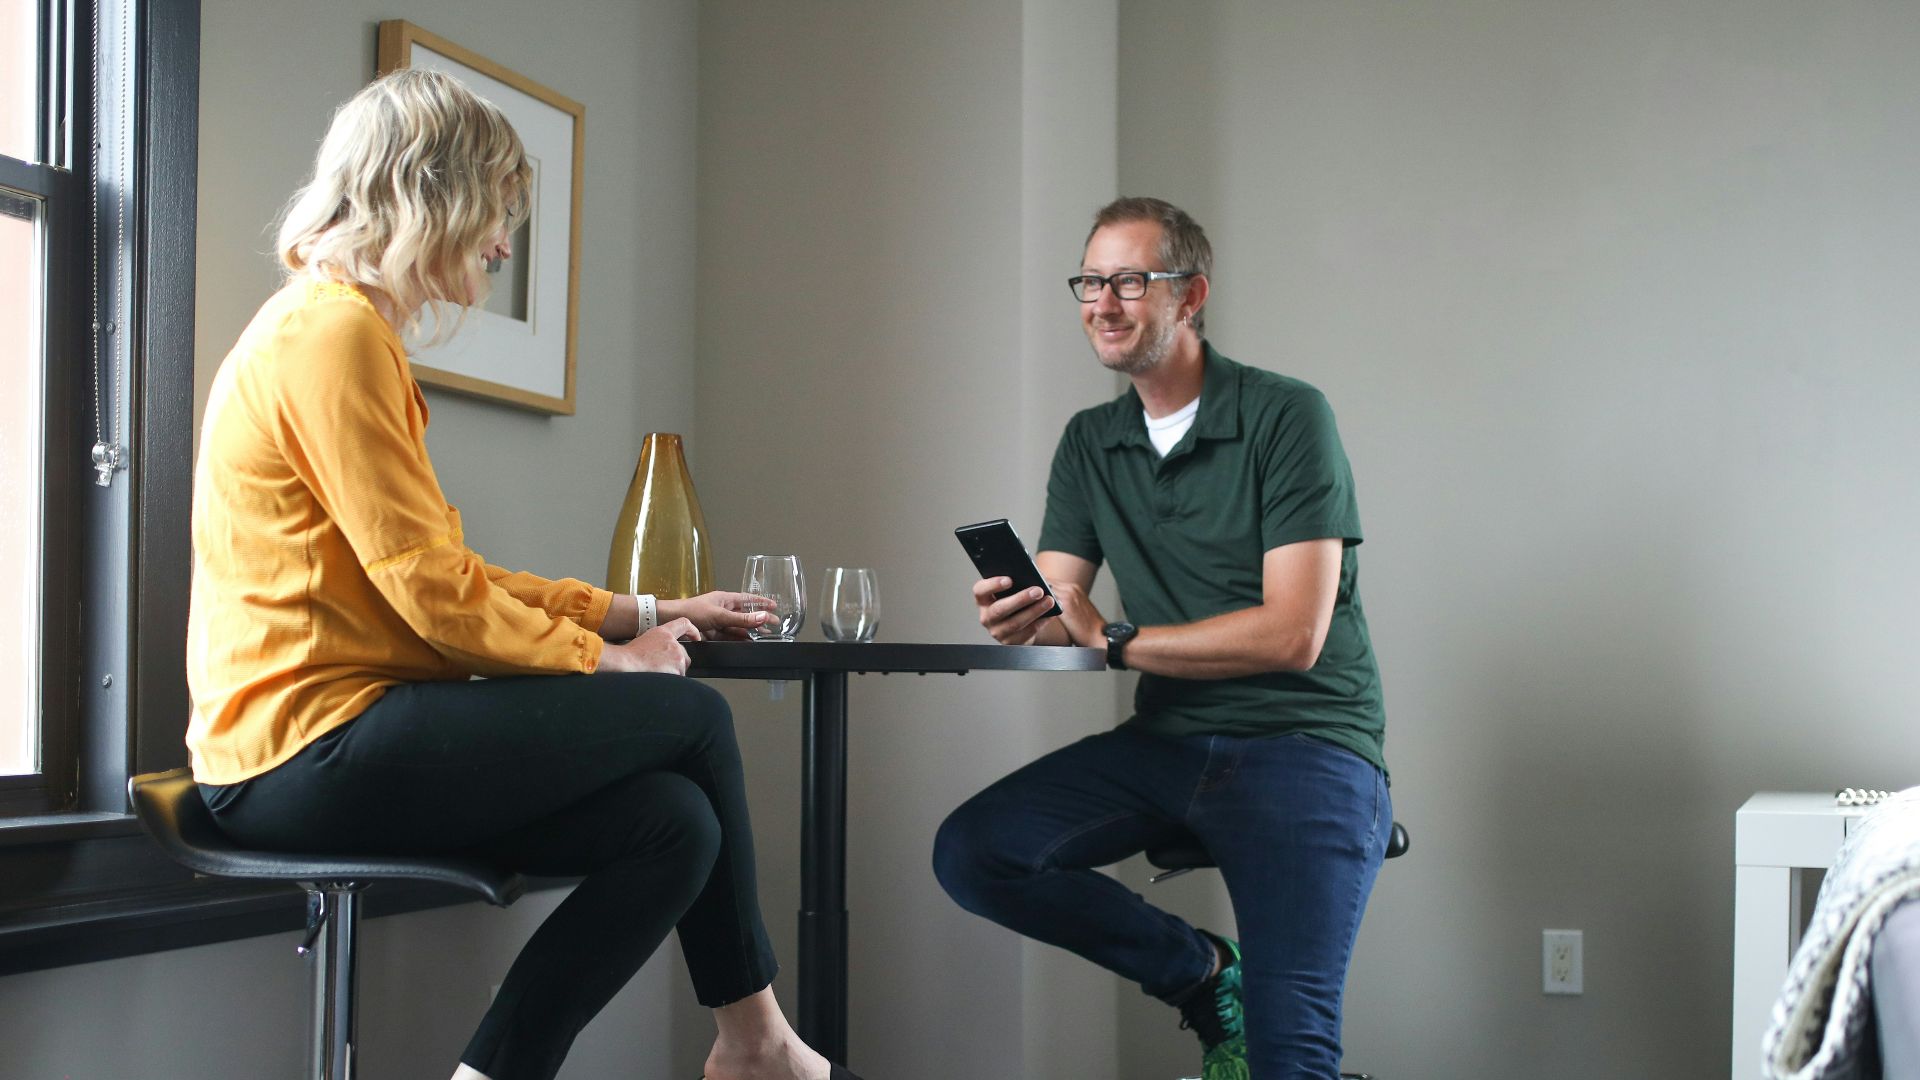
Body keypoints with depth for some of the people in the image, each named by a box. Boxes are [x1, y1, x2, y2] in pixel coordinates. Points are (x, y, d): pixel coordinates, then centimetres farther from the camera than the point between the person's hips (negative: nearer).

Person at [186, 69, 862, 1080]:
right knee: (691, 716, -4)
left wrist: (639, 613, 17)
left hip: (298, 758, 10)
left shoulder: (332, 326, 21)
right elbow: (430, 589, -17)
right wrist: (604, 659, -4)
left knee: (676, 824, -1)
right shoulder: (336, 332, -12)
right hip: (315, 746, -10)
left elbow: (453, 573, 20)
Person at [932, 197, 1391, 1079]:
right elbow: (1054, 612, 5)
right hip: (1167, 741, 7)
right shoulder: (1090, 444, 12)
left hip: (1303, 741, -7)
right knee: (970, 852, -16)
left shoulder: (1285, 419, -9)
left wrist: (1111, 637, -16)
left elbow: (1293, 635, -16)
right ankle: (1205, 974, 1)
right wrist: (1015, 617, -20)